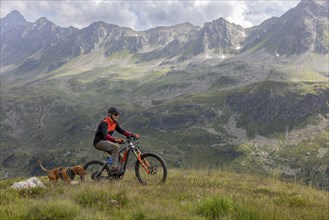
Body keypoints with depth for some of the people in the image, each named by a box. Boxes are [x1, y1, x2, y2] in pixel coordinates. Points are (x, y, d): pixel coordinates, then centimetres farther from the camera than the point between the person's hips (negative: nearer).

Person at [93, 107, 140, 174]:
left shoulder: (115, 123, 5)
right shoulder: (104, 123, -22)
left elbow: (122, 131, 3)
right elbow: (106, 135, -36)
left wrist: (133, 135, -12)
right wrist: (116, 140, -52)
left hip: (105, 142, 9)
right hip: (99, 142, -9)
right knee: (115, 146, -31)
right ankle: (114, 168, -29)